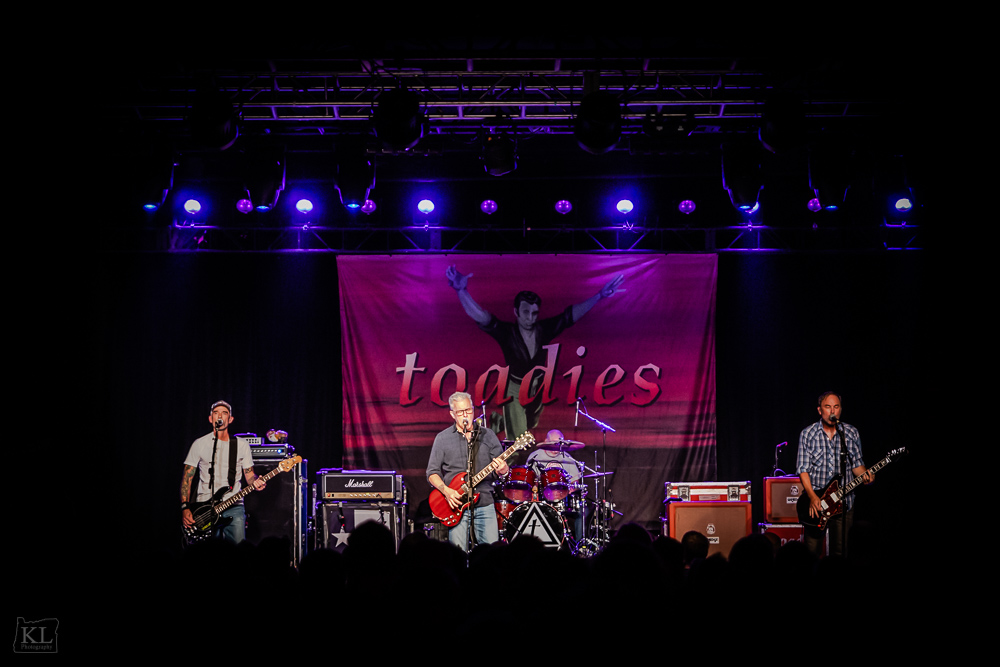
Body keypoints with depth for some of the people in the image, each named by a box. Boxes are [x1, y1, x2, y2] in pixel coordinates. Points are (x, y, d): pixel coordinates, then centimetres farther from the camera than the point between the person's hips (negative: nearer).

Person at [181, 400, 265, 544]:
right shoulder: (200, 444, 7)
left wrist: (255, 482, -12)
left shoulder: (242, 445, 11)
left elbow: (249, 474, 13)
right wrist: (185, 508, -4)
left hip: (234, 506, 1)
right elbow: (187, 478, 6)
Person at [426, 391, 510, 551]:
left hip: (484, 503, 1)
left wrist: (502, 470, -15)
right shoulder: (442, 438, 6)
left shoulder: (487, 435, 10)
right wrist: (446, 491, -11)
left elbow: (502, 465, 9)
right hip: (456, 504, -1)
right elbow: (432, 472, 6)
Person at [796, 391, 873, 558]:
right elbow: (802, 468, -3)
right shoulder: (807, 434, 0)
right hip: (815, 500, -1)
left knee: (840, 552, 4)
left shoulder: (852, 433, 6)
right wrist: (812, 496, -14)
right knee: (812, 552, -3)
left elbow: (857, 463, 12)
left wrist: (864, 475, -12)